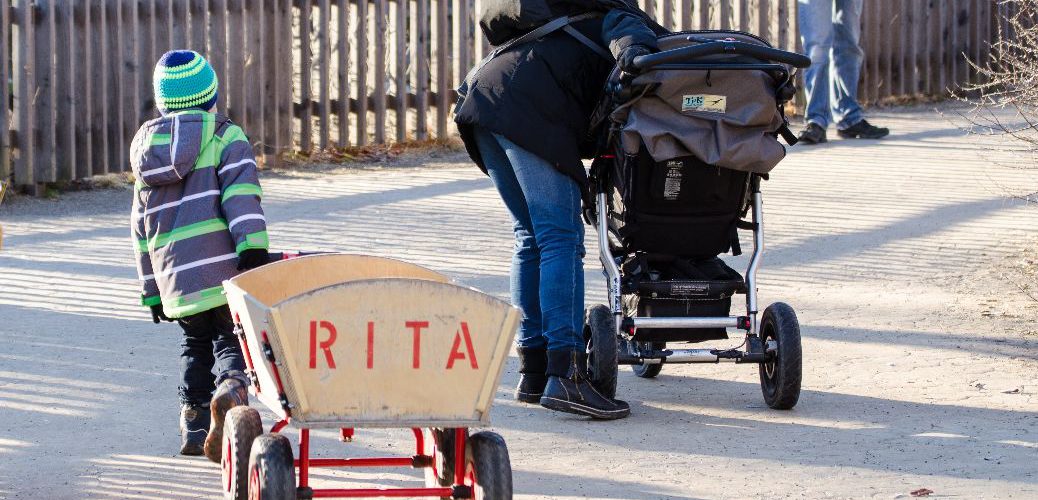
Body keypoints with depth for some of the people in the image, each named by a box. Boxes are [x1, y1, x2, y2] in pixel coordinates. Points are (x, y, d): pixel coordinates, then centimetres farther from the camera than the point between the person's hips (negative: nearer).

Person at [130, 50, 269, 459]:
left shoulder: (147, 146, 22)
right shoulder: (225, 137, 4)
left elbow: (142, 226, 23)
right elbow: (240, 192, -13)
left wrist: (152, 290, 26)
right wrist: (253, 248, -21)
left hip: (174, 276, 5)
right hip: (223, 267, -5)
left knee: (196, 342, 22)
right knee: (231, 339, -4)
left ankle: (194, 425, 14)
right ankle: (231, 388, -35)